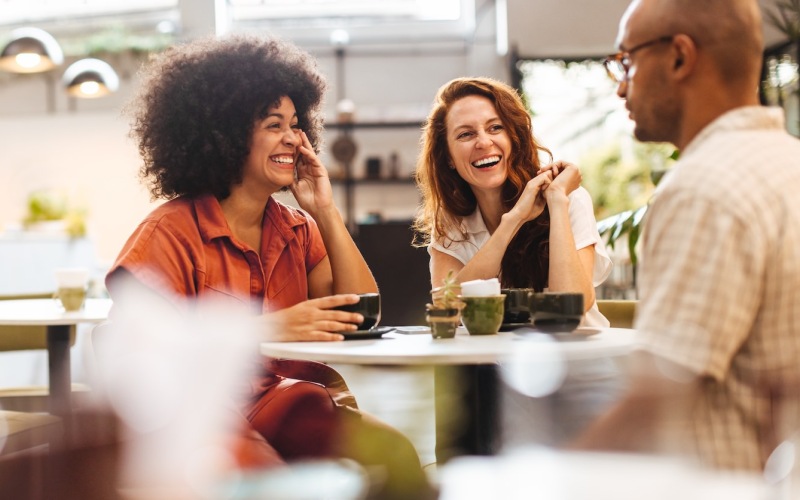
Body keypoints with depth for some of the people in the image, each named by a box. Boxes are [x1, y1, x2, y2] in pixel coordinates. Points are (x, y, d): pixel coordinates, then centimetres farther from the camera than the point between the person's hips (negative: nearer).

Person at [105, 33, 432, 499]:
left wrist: (326, 211, -3)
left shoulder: (297, 230, 11)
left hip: (276, 400, 6)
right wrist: (269, 329, -25)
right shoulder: (170, 233, -9)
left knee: (395, 453, -21)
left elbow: (362, 315, 3)